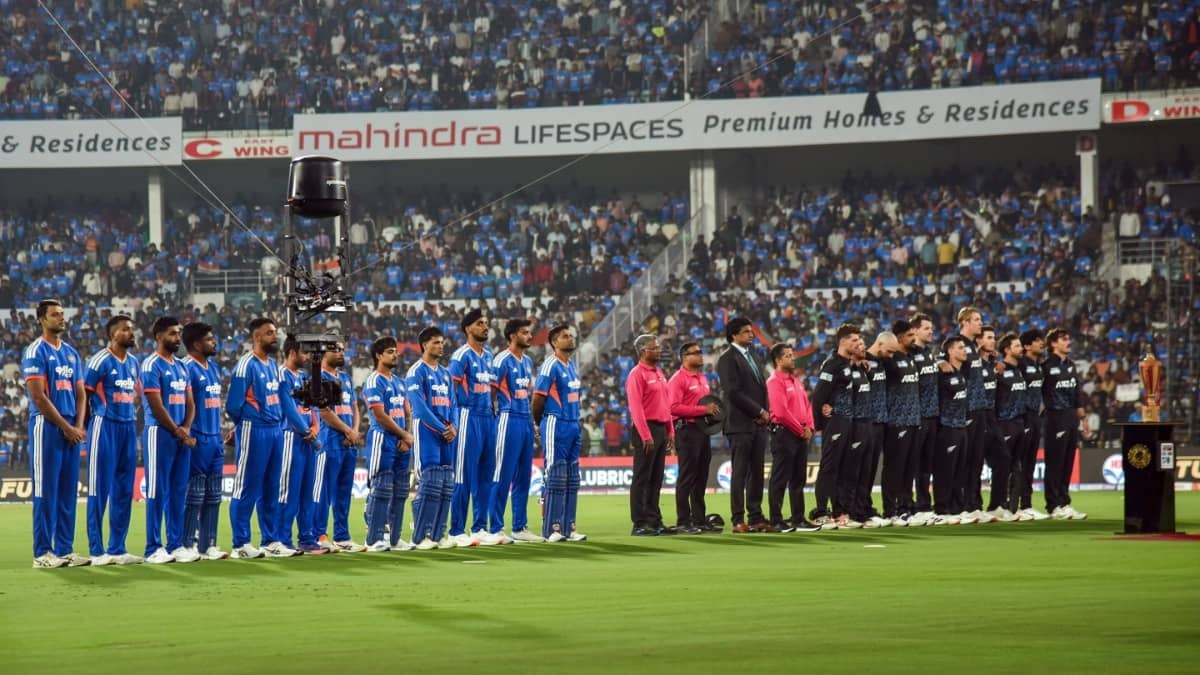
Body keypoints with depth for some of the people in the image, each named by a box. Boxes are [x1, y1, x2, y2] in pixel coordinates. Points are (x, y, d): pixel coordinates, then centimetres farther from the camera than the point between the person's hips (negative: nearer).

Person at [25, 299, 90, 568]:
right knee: (46, 492, -6)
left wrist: (79, 426, 0)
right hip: (46, 426, -7)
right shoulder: (36, 352, -7)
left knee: (68, 492, 7)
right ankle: (43, 553, -4)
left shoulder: (72, 353, 16)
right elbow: (39, 397, -13)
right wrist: (66, 427, -12)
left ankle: (64, 549, 12)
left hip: (71, 431, 7)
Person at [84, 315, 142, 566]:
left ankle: (117, 548, 15)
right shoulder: (100, 361, -10)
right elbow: (84, 395, -7)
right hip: (105, 427, -7)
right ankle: (96, 551, -2)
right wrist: (86, 427, -6)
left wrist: (132, 417, 13)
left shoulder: (133, 363, 13)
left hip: (128, 427, 7)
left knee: (124, 492, 9)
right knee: (100, 490, -4)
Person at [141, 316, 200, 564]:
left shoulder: (181, 367, 17)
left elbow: (189, 403, 15)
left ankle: (176, 545, 13)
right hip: (160, 433, -8)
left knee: (179, 492, 8)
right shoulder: (152, 365, -8)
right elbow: (156, 406, -13)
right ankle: (153, 549, -5)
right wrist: (178, 432, -9)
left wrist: (186, 428, -3)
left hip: (182, 436, 8)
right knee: (158, 492, -6)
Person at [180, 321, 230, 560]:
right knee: (194, 495, -6)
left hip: (215, 439, 9)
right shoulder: (187, 368, -12)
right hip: (197, 440, -9)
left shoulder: (214, 367, 16)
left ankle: (208, 544, 15)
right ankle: (188, 545, -3)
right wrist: (188, 436, -20)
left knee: (213, 496, 10)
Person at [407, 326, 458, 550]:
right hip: (426, 432, -7)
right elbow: (420, 407, -14)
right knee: (428, 484, -12)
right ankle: (420, 536, -10)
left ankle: (438, 534, 8)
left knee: (446, 487, 4)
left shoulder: (445, 373, 18)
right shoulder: (417, 372, -6)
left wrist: (452, 426, -2)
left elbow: (451, 404, 17)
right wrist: (442, 429, -14)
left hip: (446, 434, 7)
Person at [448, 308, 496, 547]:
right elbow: (450, 388, -13)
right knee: (464, 476, -6)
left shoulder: (488, 355, 16)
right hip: (469, 418, -8)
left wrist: (492, 409, 14)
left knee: (486, 476, 11)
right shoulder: (462, 355, -9)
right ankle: (457, 531, -3)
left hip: (488, 418, 8)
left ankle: (480, 528, 18)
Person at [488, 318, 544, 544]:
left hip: (526, 422, 8)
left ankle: (520, 527, 17)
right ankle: (495, 529, -6)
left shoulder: (528, 362, 16)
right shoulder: (502, 360, -10)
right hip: (509, 421, -8)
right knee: (503, 477, -8)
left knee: (523, 477, 11)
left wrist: (532, 421, 18)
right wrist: (497, 414, -12)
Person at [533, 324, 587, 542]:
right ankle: (552, 529, -6)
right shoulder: (550, 366, -11)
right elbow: (538, 398, -12)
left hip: (573, 425, 9)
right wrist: (540, 423, 0)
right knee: (556, 477, -8)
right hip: (556, 425, -9)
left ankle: (568, 526, 13)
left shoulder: (572, 366, 15)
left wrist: (574, 420, 14)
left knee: (572, 480, 9)